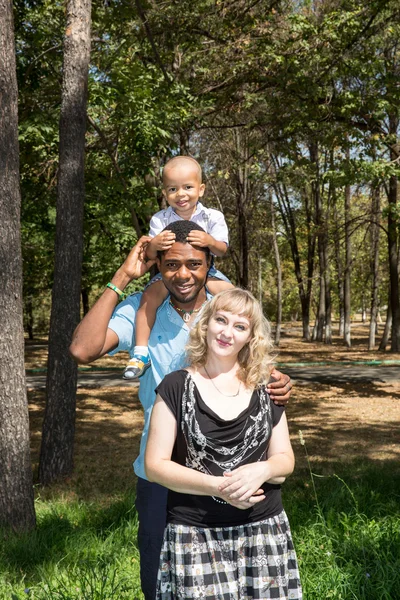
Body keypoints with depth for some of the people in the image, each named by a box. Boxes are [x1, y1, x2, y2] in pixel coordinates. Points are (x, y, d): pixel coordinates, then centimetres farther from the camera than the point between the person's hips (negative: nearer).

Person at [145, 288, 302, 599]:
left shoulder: (266, 388, 5)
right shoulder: (176, 386, -4)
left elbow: (285, 458, 8)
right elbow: (155, 465, -6)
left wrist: (262, 470, -15)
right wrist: (217, 486, -19)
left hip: (264, 531, 3)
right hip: (195, 536, -2)